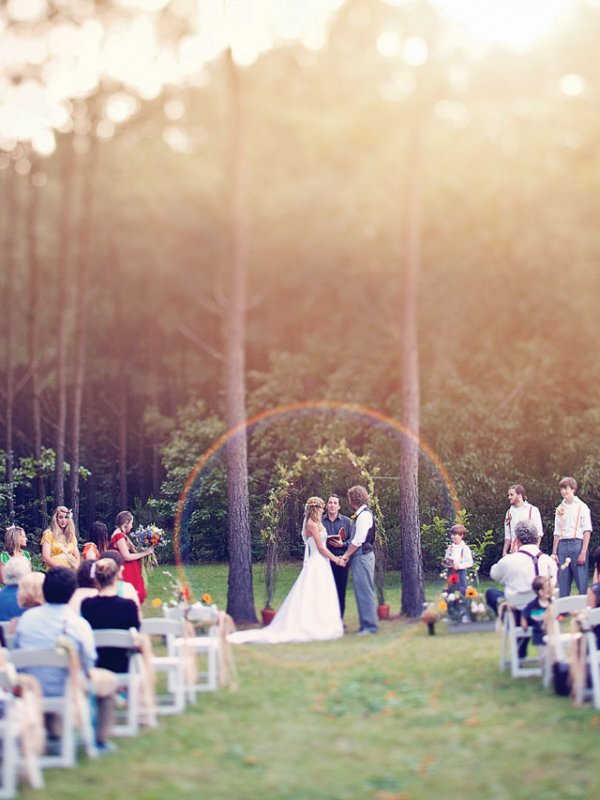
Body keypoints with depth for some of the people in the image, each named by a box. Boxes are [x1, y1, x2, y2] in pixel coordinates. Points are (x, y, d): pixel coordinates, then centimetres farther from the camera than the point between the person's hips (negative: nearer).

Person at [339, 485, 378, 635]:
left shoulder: (364, 515, -14)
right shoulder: (361, 514, 15)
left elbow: (358, 540, -17)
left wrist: (346, 555, -9)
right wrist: (348, 555, 11)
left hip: (362, 557, -10)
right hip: (360, 557, 10)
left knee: (365, 591, -7)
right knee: (362, 591, 12)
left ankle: (370, 626, -5)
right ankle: (365, 624, 16)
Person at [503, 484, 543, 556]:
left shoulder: (532, 510, 1)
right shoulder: (509, 512, 12)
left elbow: (539, 533, -2)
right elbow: (508, 536, 14)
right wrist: (504, 551, 6)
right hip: (514, 552, 4)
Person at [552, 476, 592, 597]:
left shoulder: (581, 507, 1)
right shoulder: (560, 509, 14)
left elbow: (587, 531, -4)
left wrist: (583, 552, -12)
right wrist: (554, 552, 8)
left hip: (577, 544, -4)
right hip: (562, 545, 4)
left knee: (582, 582, -6)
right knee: (562, 584, 4)